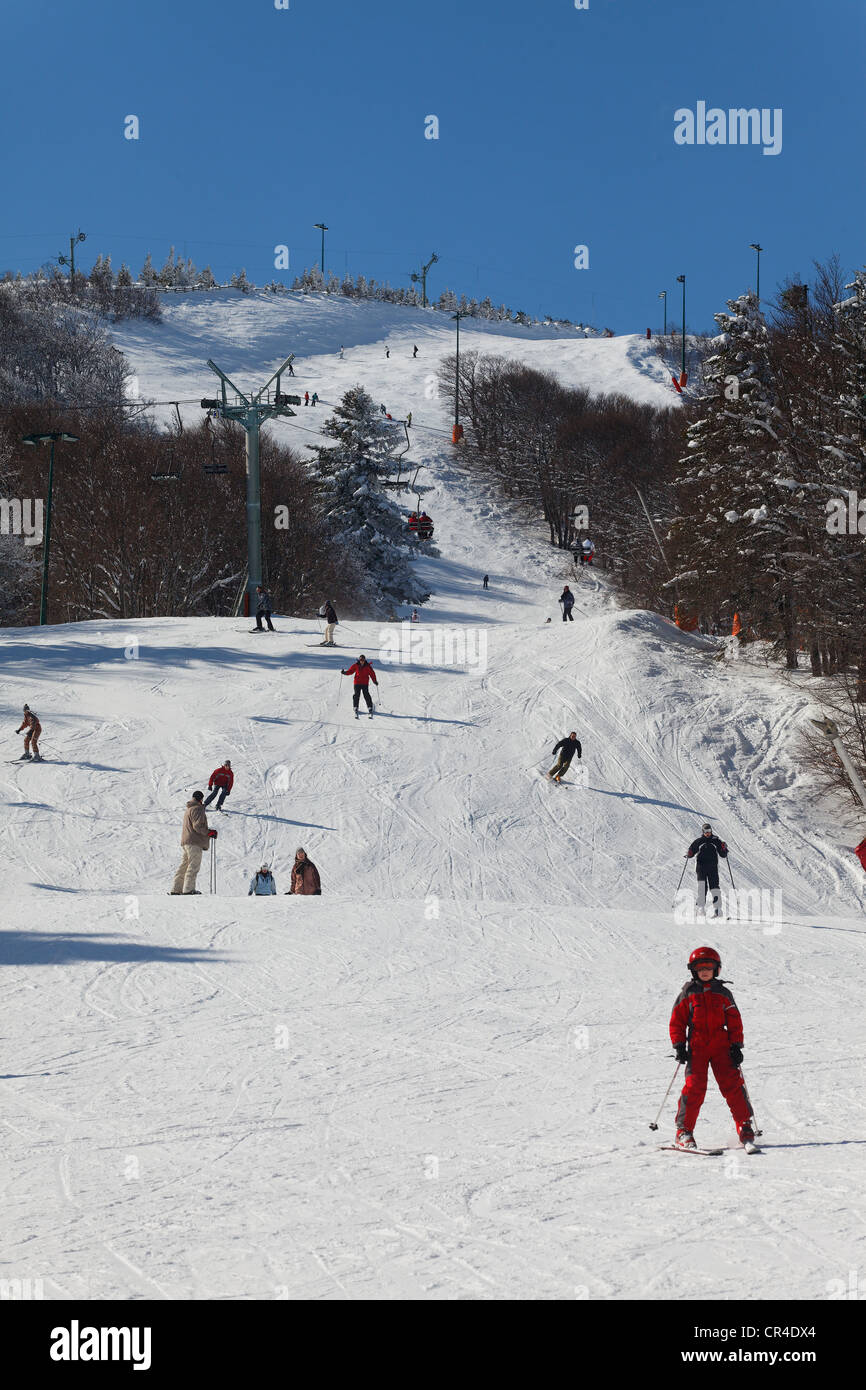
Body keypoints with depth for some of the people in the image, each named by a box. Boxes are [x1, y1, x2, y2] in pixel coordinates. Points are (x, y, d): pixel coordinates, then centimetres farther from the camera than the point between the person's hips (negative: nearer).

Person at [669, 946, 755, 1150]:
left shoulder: (723, 994, 11)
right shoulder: (687, 993, 7)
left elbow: (735, 1021, 12)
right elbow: (677, 1021, 7)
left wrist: (736, 1046, 3)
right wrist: (679, 1045, -2)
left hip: (721, 1047, 1)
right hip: (696, 1047, -1)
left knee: (732, 1084, -6)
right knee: (694, 1087, -10)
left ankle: (745, 1125, 2)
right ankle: (684, 1131, -4)